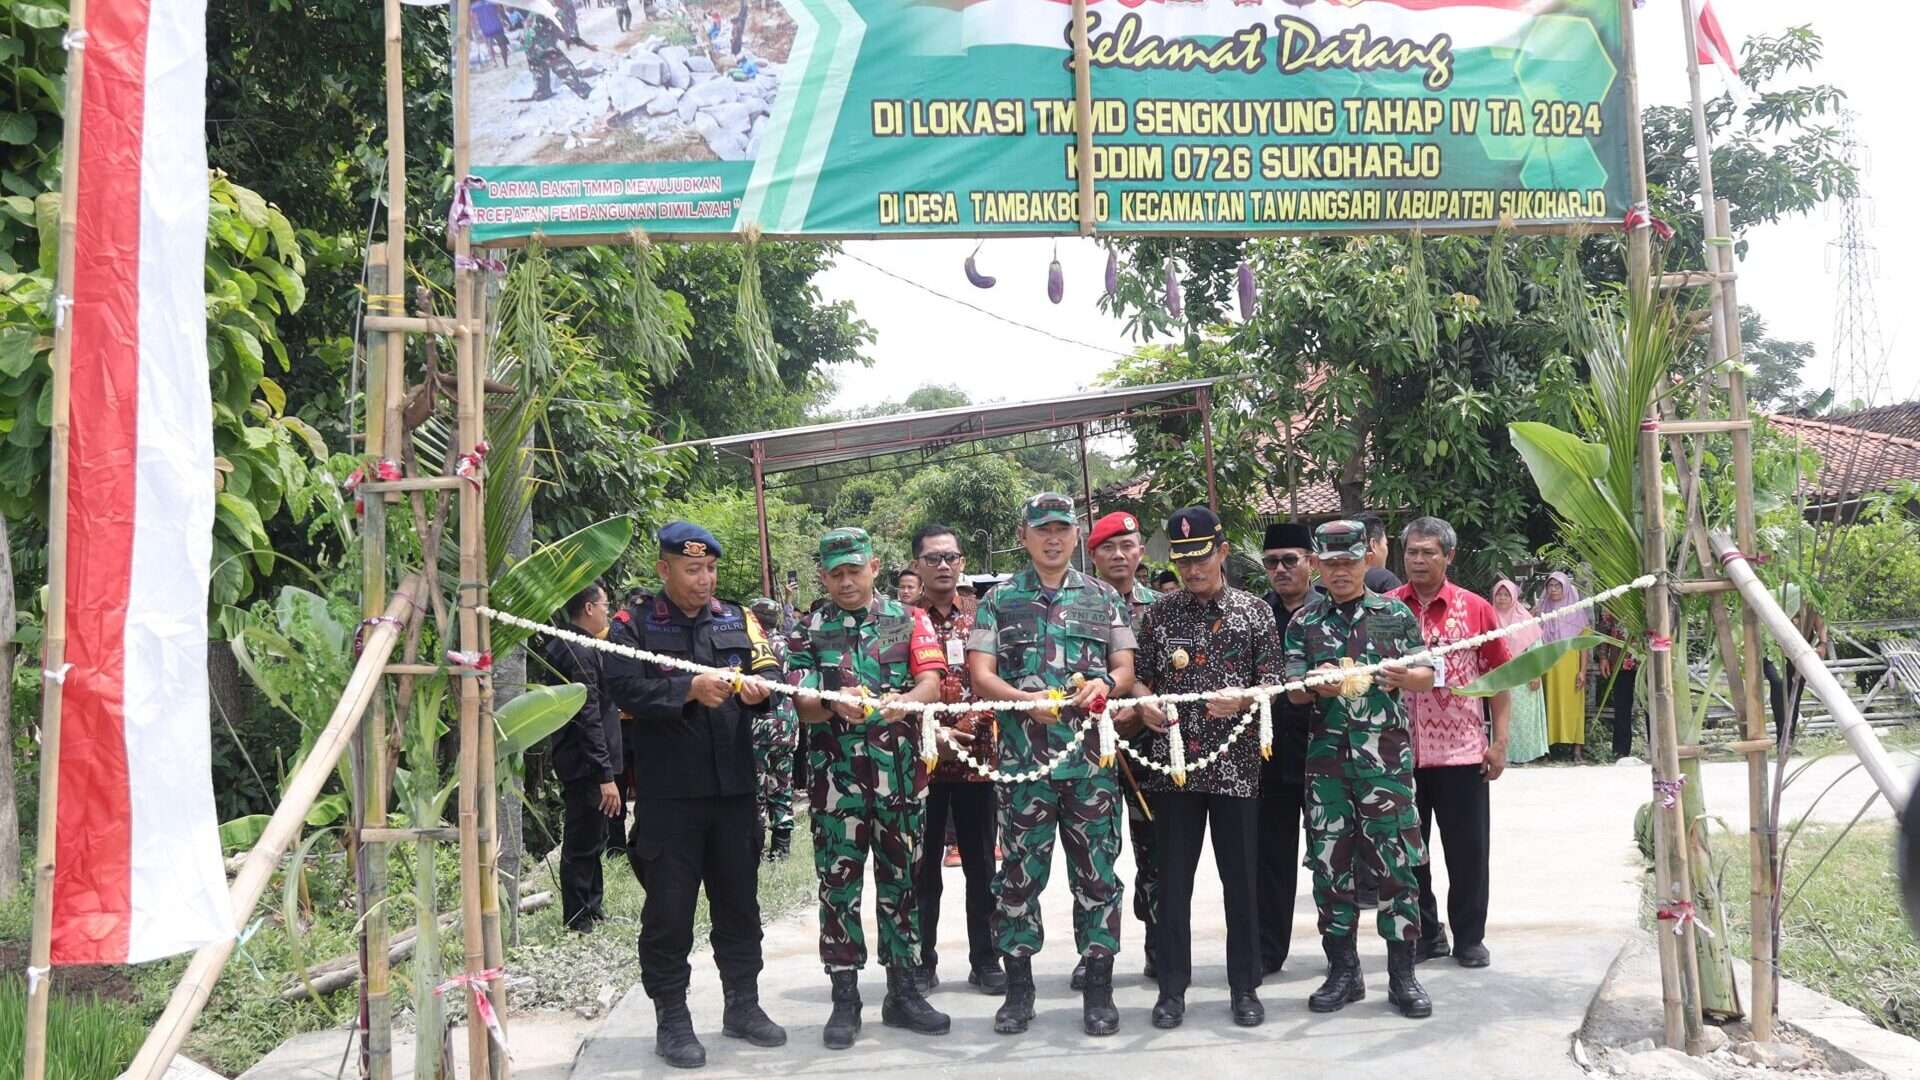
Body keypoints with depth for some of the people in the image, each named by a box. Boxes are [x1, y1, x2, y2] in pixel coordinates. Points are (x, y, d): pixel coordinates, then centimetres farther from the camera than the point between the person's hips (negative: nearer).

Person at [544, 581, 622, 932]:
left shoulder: (569, 647, 13)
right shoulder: (581, 653, -20)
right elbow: (589, 719, -24)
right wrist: (606, 775, -25)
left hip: (581, 764, 11)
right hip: (586, 765, -11)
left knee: (591, 840, 19)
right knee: (582, 844, -2)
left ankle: (592, 909, 30)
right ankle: (578, 919, 5)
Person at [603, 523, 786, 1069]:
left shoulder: (738, 619, 11)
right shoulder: (634, 628, -1)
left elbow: (769, 671, 4)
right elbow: (626, 689, -15)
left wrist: (760, 688, -19)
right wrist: (688, 690, -27)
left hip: (734, 788, 4)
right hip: (668, 794, -4)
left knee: (739, 901, 13)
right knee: (669, 908, 2)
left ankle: (742, 1005, 27)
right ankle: (670, 1019, 13)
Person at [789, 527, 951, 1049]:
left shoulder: (910, 621, 6)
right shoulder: (809, 633, 5)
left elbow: (931, 682, -5)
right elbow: (804, 706, -3)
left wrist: (903, 702, -27)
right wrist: (834, 705, -26)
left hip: (900, 772, 1)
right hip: (835, 774, -1)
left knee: (901, 878, 8)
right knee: (838, 882, 2)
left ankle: (903, 991, 18)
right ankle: (845, 998, 10)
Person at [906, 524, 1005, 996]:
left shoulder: (980, 618, 9)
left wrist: (980, 729, -2)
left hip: (977, 757, 3)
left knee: (982, 864, 8)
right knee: (923, 866, 6)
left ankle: (985, 960, 18)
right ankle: (922, 963, 16)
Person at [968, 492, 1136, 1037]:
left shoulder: (1105, 598, 12)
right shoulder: (998, 601, 7)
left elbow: (1126, 669, 11)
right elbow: (980, 676, 0)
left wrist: (1105, 684, -12)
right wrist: (1028, 701, -17)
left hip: (1093, 759, 1)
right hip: (1023, 759, -1)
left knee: (1096, 871, 4)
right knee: (1020, 870, 3)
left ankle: (1098, 987, 14)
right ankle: (1019, 986, 15)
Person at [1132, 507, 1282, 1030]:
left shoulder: (1254, 611, 2)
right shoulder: (1159, 614, 6)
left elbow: (1273, 683, 1)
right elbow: (1141, 677, 11)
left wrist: (1243, 700, -19)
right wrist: (1145, 705, -11)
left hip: (1235, 764, -1)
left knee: (1240, 878, 5)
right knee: (1174, 878, 5)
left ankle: (1245, 987, 17)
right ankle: (1172, 987, 15)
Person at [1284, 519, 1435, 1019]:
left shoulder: (1396, 614, 5)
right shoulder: (1304, 622, 8)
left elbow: (1427, 676, 8)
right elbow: (1293, 691, 5)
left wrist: (1402, 676, -14)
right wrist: (1317, 684, -17)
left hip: (1386, 757, -2)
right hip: (1326, 758, 2)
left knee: (1396, 864, -1)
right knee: (1330, 864, 5)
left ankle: (1403, 974, 9)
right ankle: (1343, 970, 16)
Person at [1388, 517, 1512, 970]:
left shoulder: (1475, 609, 1)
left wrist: (1499, 741, -1)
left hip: (1462, 751, -1)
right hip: (1399, 751, 1)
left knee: (1469, 849, 5)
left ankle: (1469, 938, 19)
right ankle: (1424, 933, 23)